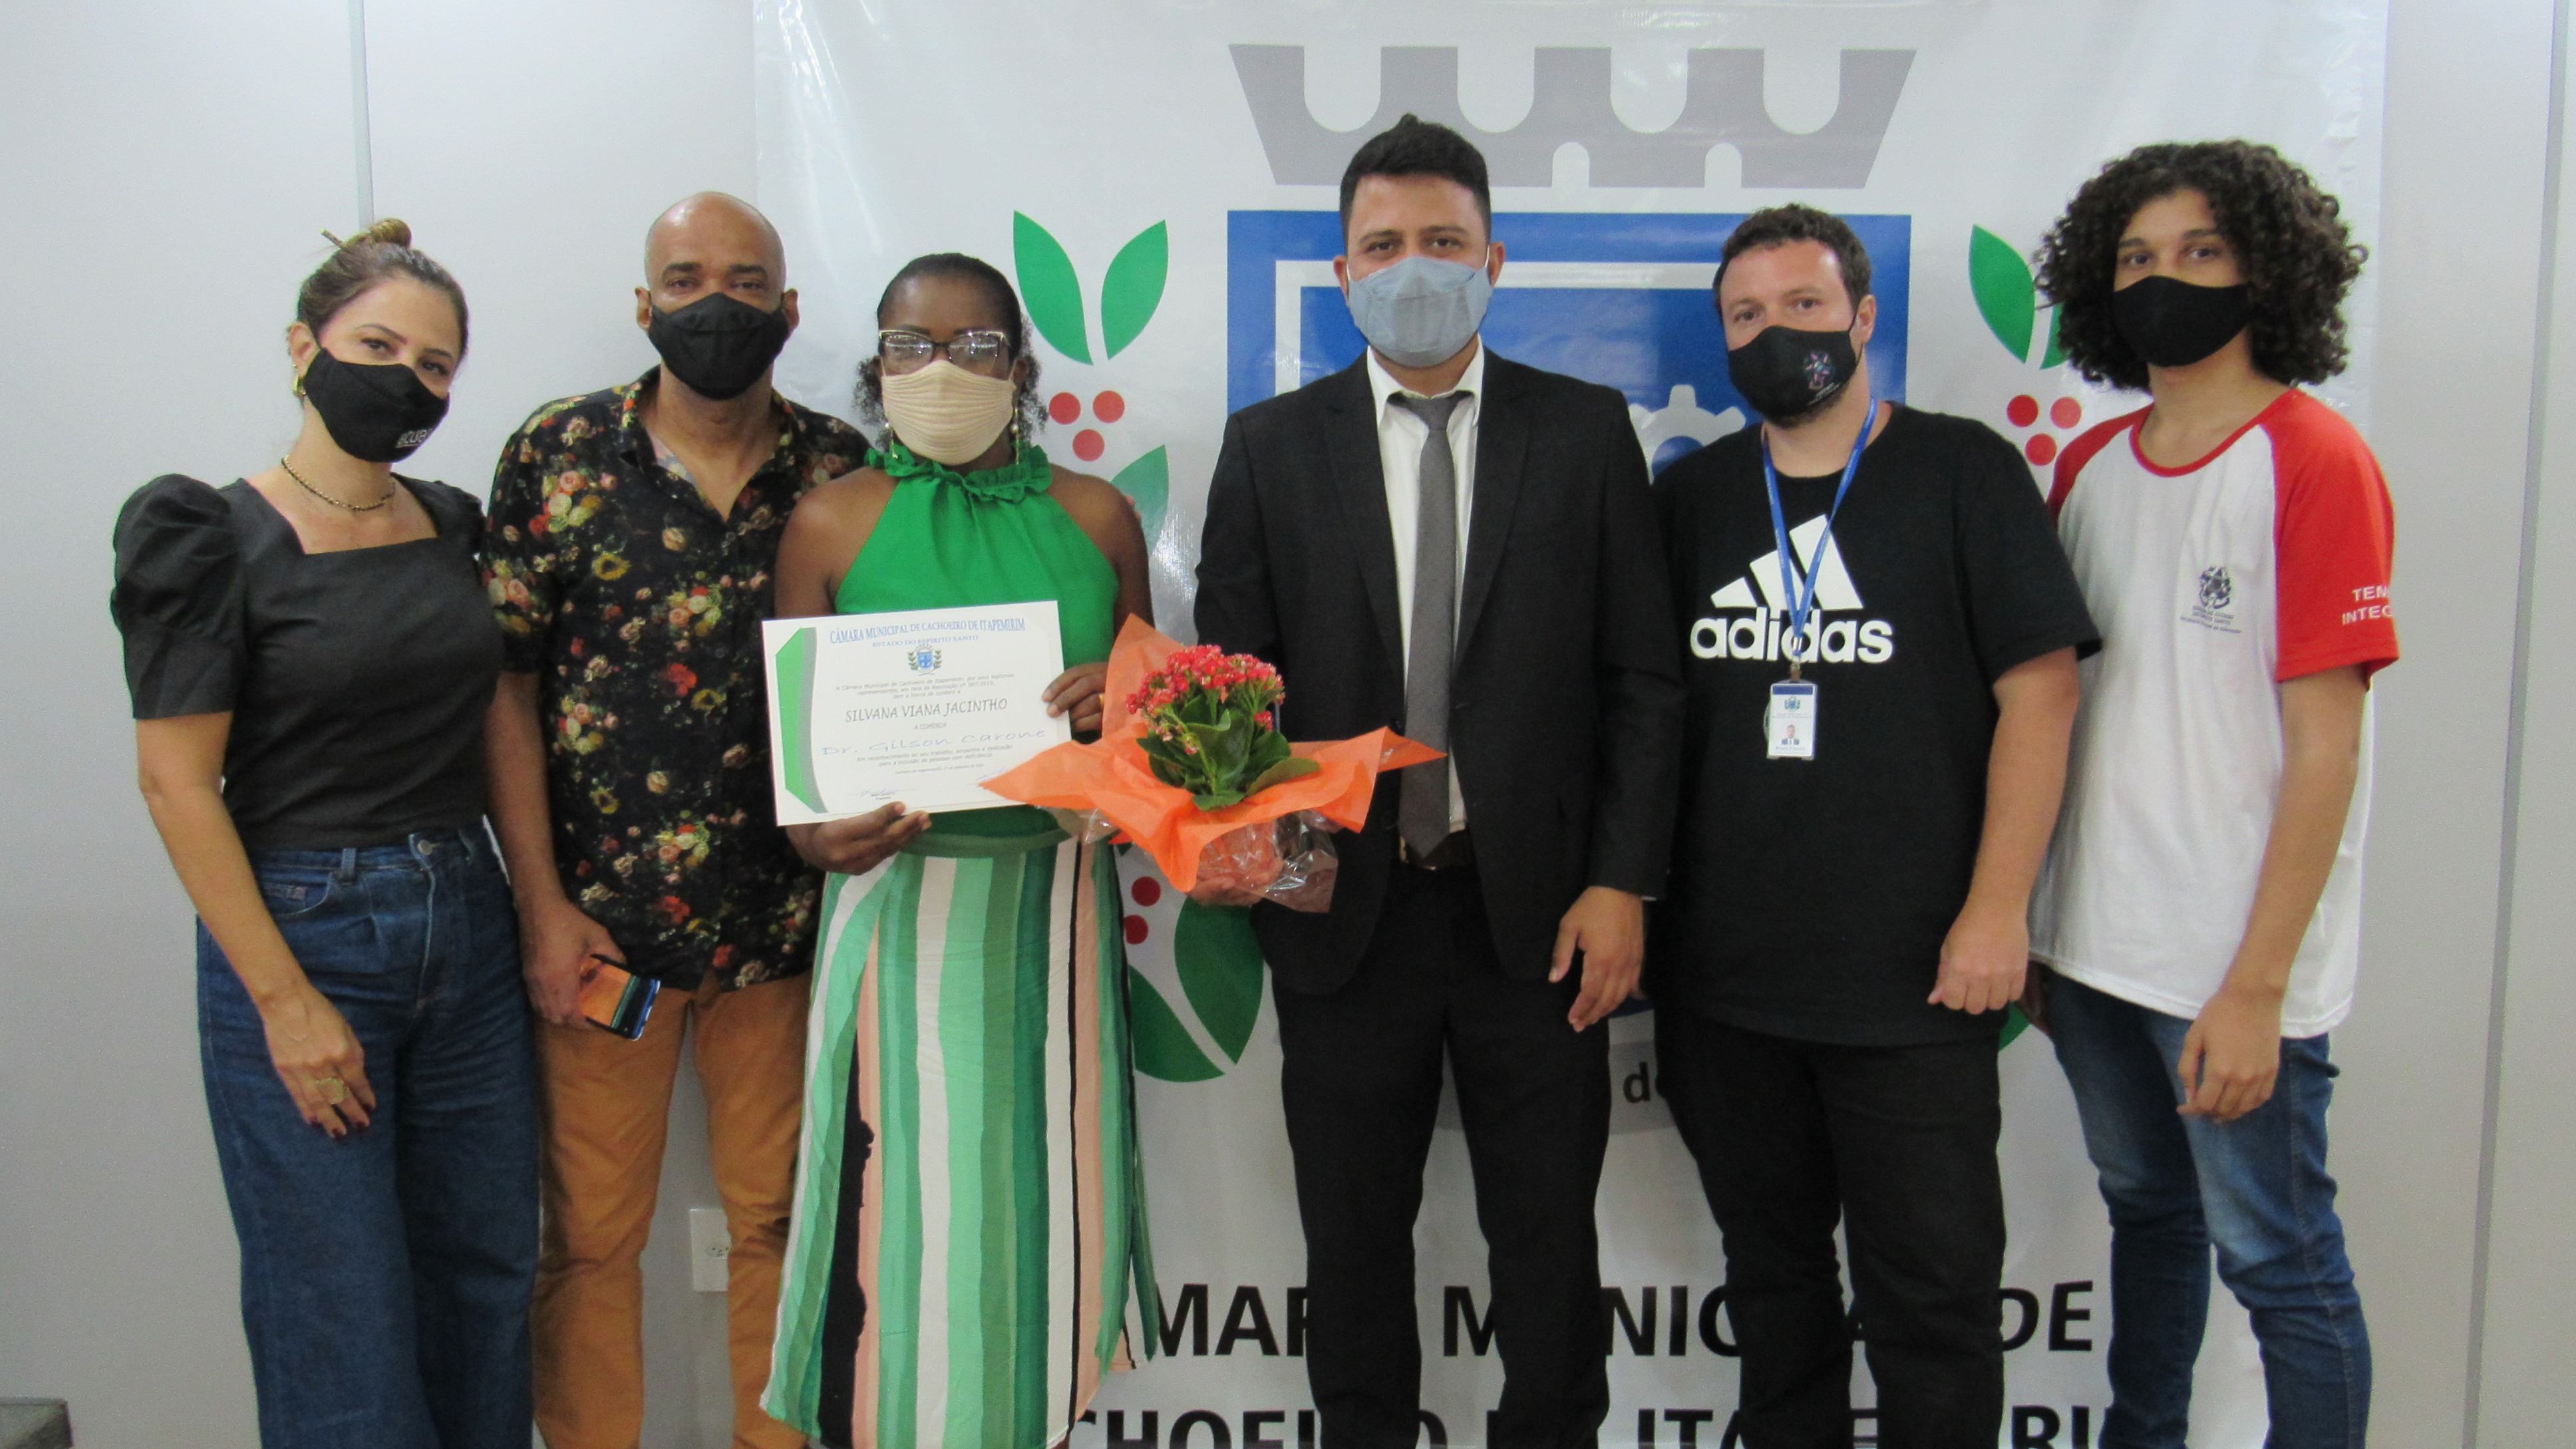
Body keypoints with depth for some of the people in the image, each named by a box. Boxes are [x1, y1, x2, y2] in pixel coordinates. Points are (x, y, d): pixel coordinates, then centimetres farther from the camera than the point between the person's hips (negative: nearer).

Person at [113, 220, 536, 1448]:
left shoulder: (456, 528, 9)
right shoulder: (214, 538, -7)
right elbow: (177, 781, -10)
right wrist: (283, 998, -14)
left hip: (466, 929, 5)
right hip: (302, 932, -5)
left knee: (486, 1281, 12)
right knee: (341, 1316, 2)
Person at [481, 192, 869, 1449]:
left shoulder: (844, 472, 3)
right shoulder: (556, 453, 1)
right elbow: (505, 687, -1)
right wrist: (545, 909, -6)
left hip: (784, 917, 1)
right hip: (598, 920, -1)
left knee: (779, 1219, 13)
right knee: (589, 1233, 9)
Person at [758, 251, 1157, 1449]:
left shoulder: (1095, 517, 8)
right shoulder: (831, 525, 2)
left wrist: (1126, 705, -8)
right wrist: (821, 835, -17)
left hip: (1057, 901, 2)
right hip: (903, 899, -2)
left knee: (1046, 1201, 8)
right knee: (908, 1209, 0)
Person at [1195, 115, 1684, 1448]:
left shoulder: (1586, 432, 2)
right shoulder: (1271, 446, 4)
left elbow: (1641, 679, 1)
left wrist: (1622, 882, -6)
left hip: (1538, 911, 0)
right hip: (1344, 906, 1)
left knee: (1549, 1239, 12)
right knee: (1353, 1240, 15)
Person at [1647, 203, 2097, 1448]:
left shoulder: (1960, 470, -1)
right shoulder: (1690, 496, 10)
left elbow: (2039, 690, -5)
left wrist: (1996, 910, -11)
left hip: (1912, 976, -4)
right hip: (1722, 975, 4)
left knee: (1929, 1292, 3)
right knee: (1770, 1272, 17)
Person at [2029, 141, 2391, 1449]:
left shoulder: (2314, 459, -9)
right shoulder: (2089, 467, 8)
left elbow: (2325, 743, -13)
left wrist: (2256, 986, -16)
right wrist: (2021, 921, 9)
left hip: (2234, 964, -6)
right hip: (2093, 941, 6)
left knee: (2278, 1263, 5)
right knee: (2147, 1212, 20)